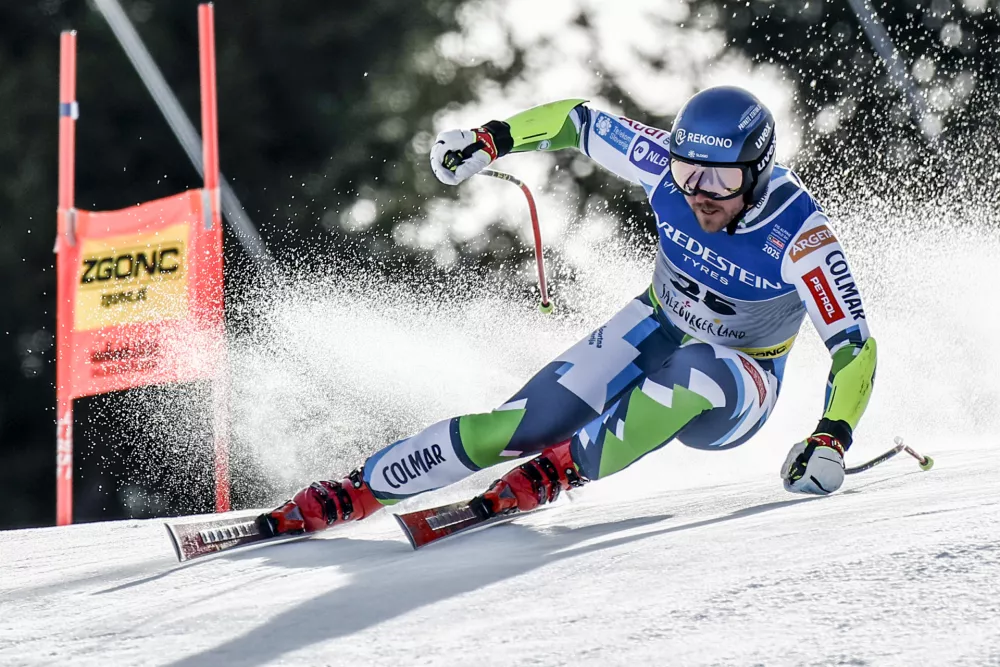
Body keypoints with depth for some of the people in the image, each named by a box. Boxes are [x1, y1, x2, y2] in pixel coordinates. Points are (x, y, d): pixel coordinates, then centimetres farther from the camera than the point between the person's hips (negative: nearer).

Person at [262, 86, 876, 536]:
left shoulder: (798, 234, -30)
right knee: (524, 423, -17)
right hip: (651, 334, 3)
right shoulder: (670, 164, -20)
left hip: (733, 395, -3)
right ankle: (357, 491, -11)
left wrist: (831, 440, -46)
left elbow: (855, 347, -32)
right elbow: (579, 120, -3)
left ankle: (566, 468, -24)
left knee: (693, 371, -40)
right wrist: (492, 139, -7)